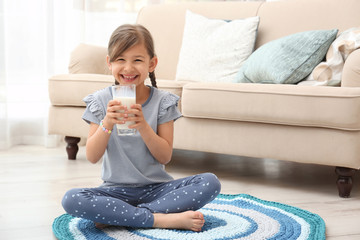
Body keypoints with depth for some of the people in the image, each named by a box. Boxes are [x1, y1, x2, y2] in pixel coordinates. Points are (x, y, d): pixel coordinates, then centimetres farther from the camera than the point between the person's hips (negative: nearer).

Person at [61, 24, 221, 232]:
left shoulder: (163, 101, -2)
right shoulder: (100, 101, -1)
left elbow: (165, 157, -6)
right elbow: (92, 157, -5)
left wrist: (143, 125, -21)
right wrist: (107, 123, -22)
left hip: (156, 188, 1)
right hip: (117, 189, 0)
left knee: (211, 183, -23)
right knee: (71, 200, -29)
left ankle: (116, 216, -25)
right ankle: (164, 219, -27)